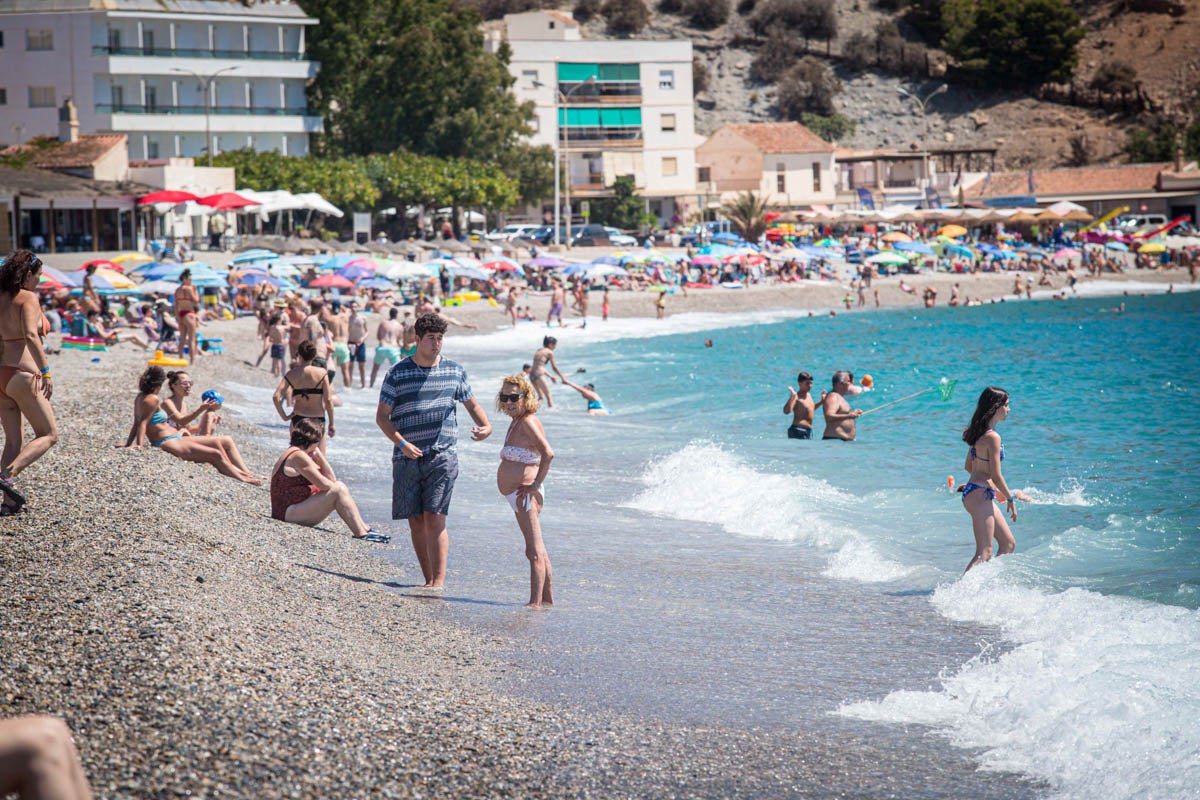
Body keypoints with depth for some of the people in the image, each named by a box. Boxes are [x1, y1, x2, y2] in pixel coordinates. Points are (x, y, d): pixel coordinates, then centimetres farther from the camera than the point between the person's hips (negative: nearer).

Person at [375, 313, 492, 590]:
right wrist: (401, 443, -13)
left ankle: (439, 581, -12)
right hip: (408, 458, 1)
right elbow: (382, 416, 2)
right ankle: (428, 579, 16)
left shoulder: (455, 371, 8)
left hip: (442, 456, -1)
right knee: (416, 522, 5)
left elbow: (471, 403, 21)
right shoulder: (398, 374, 1)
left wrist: (485, 425, 0)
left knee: (434, 520, -11)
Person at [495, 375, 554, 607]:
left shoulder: (528, 422, -16)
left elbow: (548, 454, -28)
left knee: (535, 551, -11)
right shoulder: (517, 421, 14)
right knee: (536, 550, 17)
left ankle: (535, 602, -13)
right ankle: (547, 598, 25)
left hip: (525, 494, -11)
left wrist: (536, 484, -23)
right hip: (520, 495, 11)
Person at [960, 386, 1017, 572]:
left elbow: (969, 466, 19)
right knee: (984, 553, -12)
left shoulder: (979, 433, 12)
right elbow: (996, 476, -17)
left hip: (973, 492, 10)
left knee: (1008, 544, 16)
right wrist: (1010, 498, -4)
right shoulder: (992, 437, -17)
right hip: (979, 495, -10)